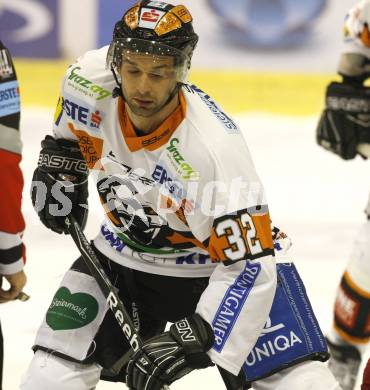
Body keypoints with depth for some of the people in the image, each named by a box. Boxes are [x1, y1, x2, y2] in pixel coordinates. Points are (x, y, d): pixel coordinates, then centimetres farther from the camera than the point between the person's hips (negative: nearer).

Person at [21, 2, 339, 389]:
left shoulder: (214, 147, -35)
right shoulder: (89, 81, -21)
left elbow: (247, 267, -33)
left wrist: (192, 338, -40)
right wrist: (58, 167, 12)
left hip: (226, 254, -4)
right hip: (126, 252, 4)